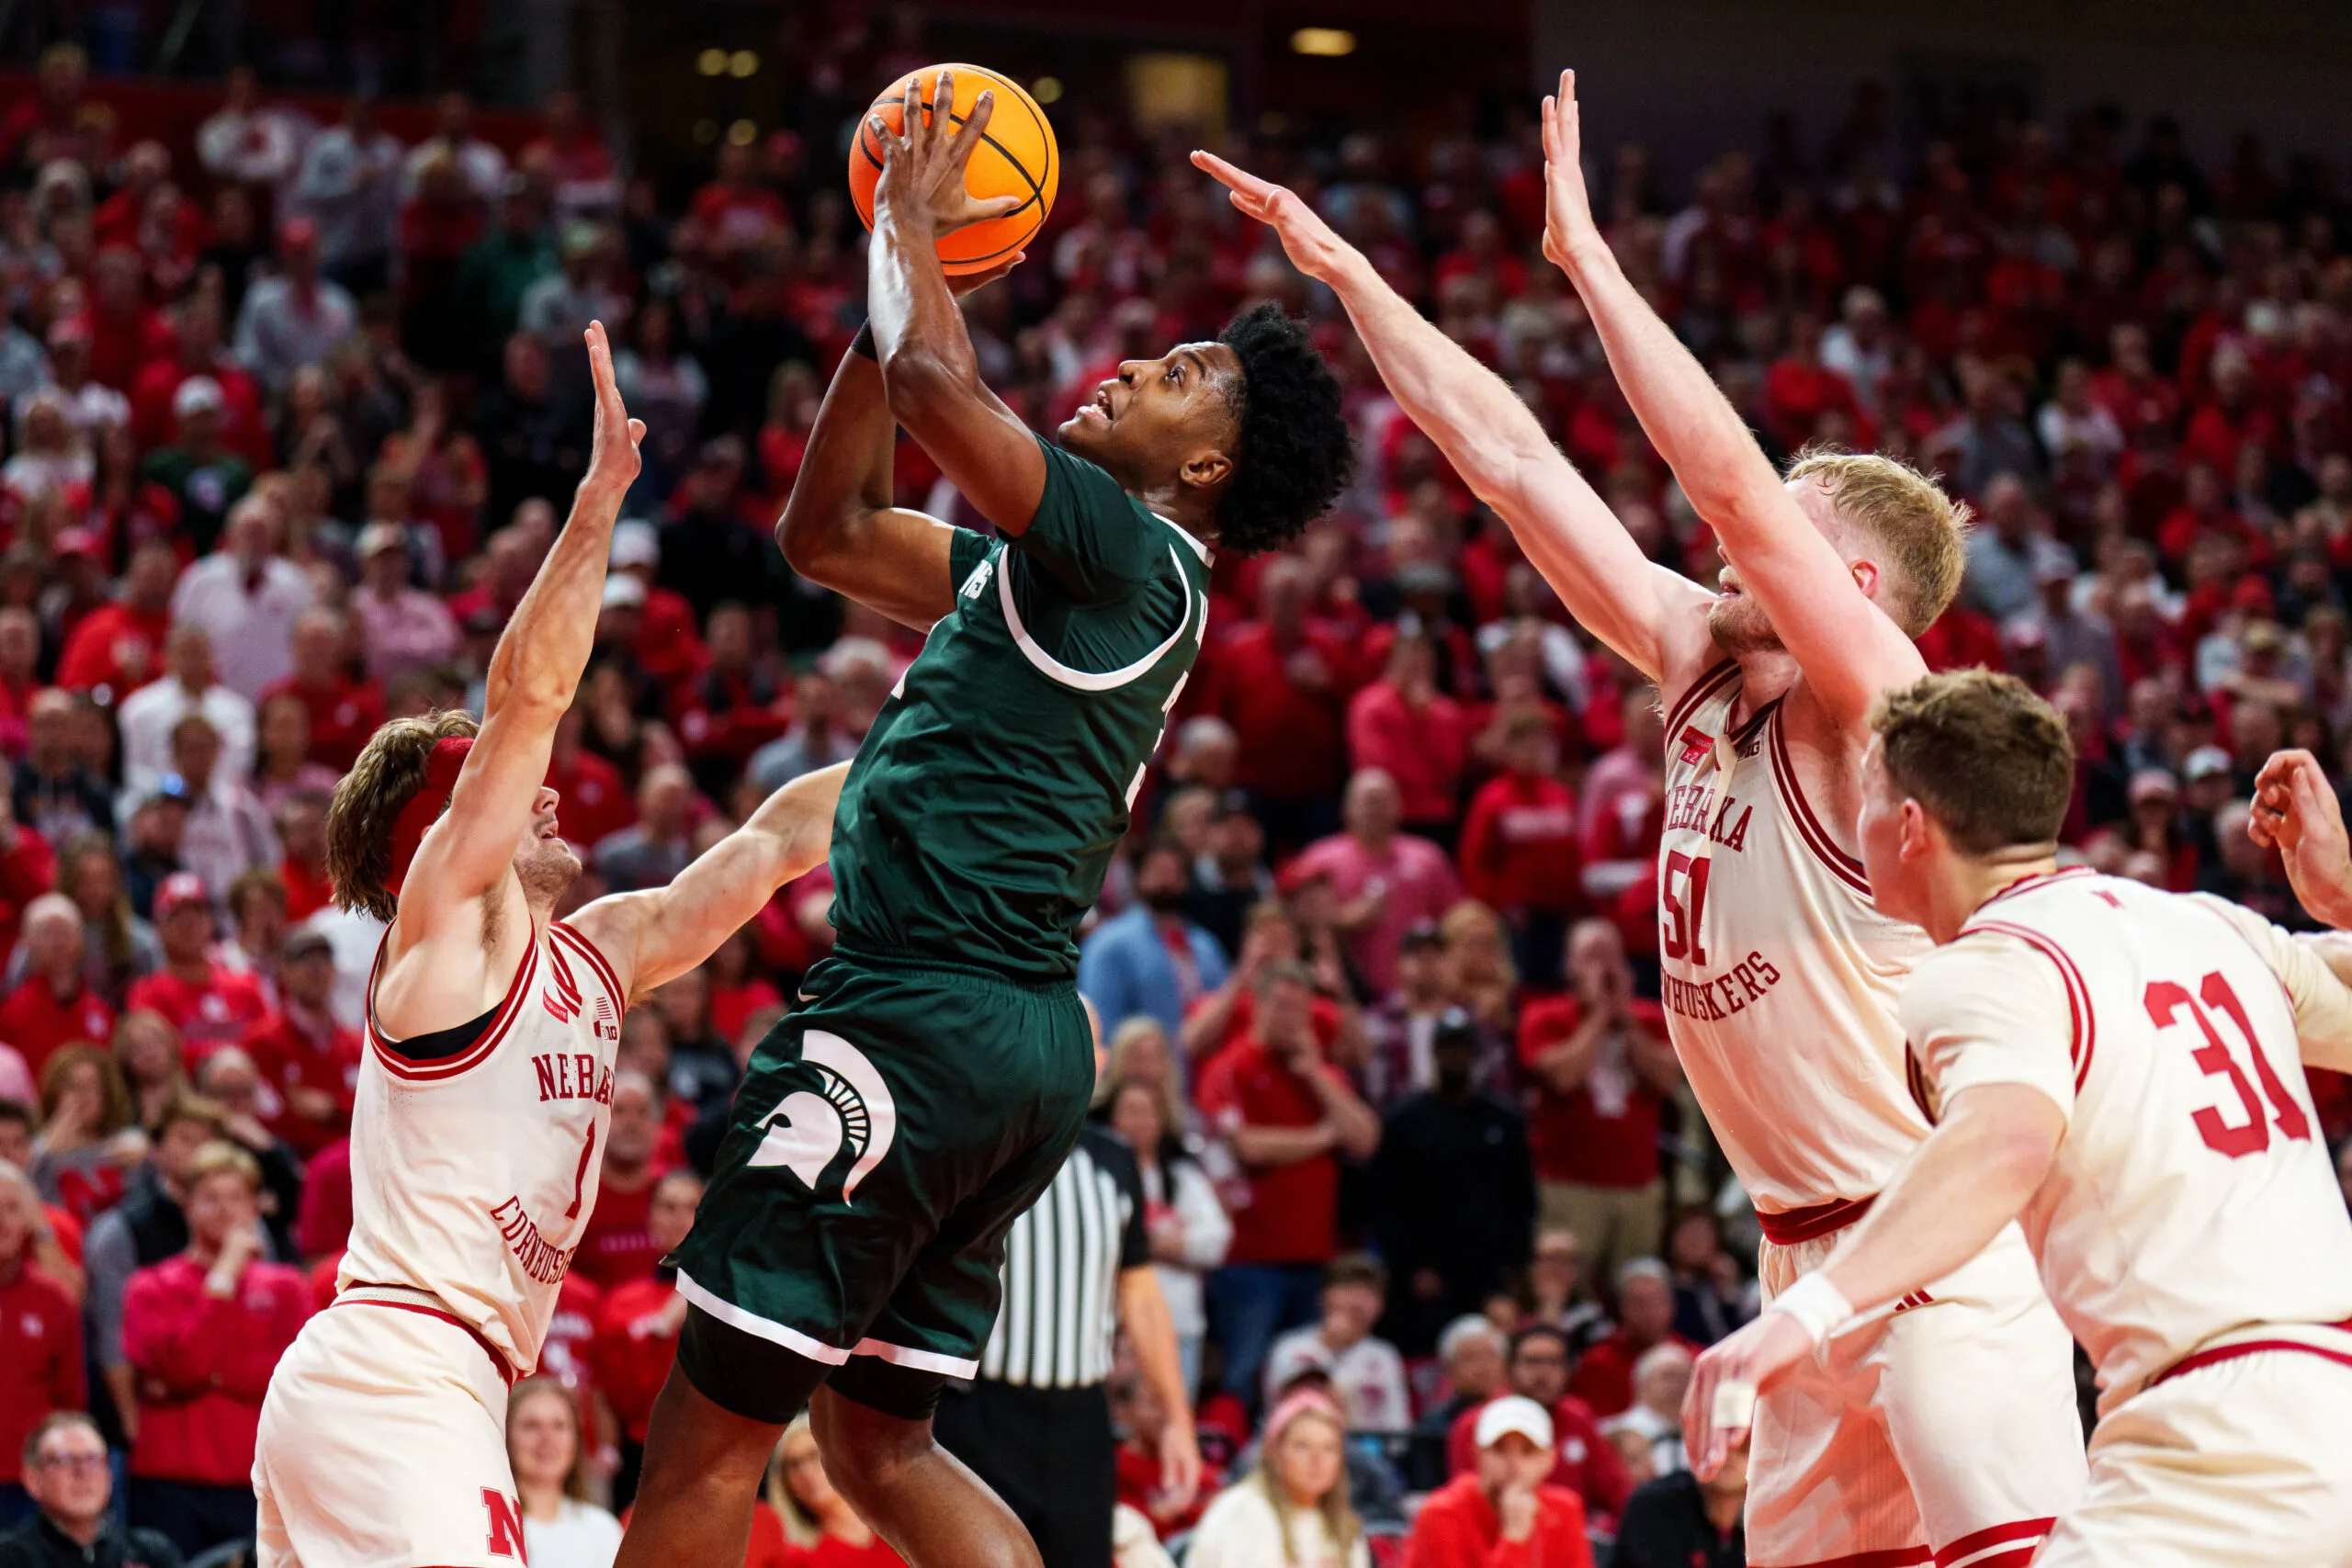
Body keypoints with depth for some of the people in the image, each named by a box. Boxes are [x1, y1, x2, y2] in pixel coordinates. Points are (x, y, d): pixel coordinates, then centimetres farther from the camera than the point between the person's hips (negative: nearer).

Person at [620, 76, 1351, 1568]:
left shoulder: (1130, 548, -9)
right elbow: (828, 532, 25)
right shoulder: (1055, 567, 19)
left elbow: (936, 384, -24)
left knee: (709, 1434, -5)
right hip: (1021, 1046, 10)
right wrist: (897, 277, 18)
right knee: (883, 1446, 15)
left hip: (921, 1023, -10)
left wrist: (911, 225, -5)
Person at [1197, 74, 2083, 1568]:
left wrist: (1583, 250, -21)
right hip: (1814, 1255, 9)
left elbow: (1728, 473, -25)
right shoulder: (1704, 669, 9)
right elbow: (1511, 458, 10)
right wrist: (1342, 267, 12)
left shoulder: (1874, 705, -12)